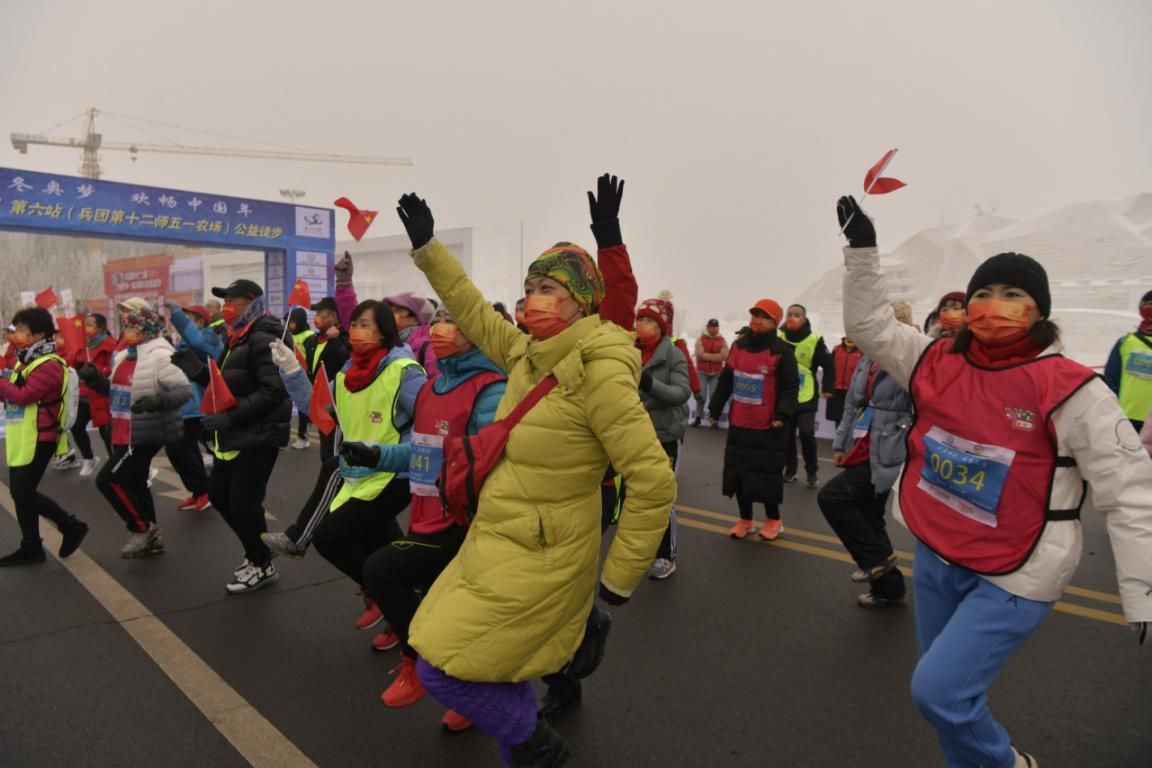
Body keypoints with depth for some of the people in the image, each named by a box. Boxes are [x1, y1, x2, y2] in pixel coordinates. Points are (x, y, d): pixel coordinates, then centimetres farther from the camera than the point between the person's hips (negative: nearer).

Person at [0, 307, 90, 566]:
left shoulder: (49, 365, -16)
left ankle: (72, 526, 9)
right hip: (21, 439, 9)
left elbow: (23, 396, -23)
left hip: (38, 440, -9)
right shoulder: (24, 361, 13)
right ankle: (31, 548, 21)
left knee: (23, 494, -6)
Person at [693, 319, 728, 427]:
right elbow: (699, 354, -14)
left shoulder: (723, 340, 4)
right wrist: (716, 356, -12)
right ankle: (698, 418, 5)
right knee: (701, 396, -2)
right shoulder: (701, 339, 0)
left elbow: (724, 356, -9)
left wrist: (707, 355, -12)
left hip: (717, 373, 1)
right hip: (702, 372, -1)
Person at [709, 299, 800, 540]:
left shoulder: (782, 351, -9)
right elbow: (725, 381, 14)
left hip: (768, 427, -6)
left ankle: (773, 520, 23)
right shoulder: (738, 345, 8)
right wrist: (715, 409, 14)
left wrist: (782, 415, -23)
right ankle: (745, 519, 26)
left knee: (767, 474, 3)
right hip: (738, 423, 6)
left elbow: (790, 388, -11)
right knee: (737, 472, 11)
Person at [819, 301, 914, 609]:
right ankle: (889, 589, 30)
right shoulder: (866, 359, 10)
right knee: (868, 519, 14)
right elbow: (852, 404, 16)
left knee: (831, 497, -13)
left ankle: (877, 557, 5)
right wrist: (840, 444, 16)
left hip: (884, 455, -8)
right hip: (861, 451, 8)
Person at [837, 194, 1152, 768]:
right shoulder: (937, 364, -2)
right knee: (944, 686, 18)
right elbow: (870, 325, 4)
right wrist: (863, 249, -4)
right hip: (935, 558, 6)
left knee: (938, 691, -8)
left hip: (1014, 578, -5)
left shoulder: (1069, 389, -16)